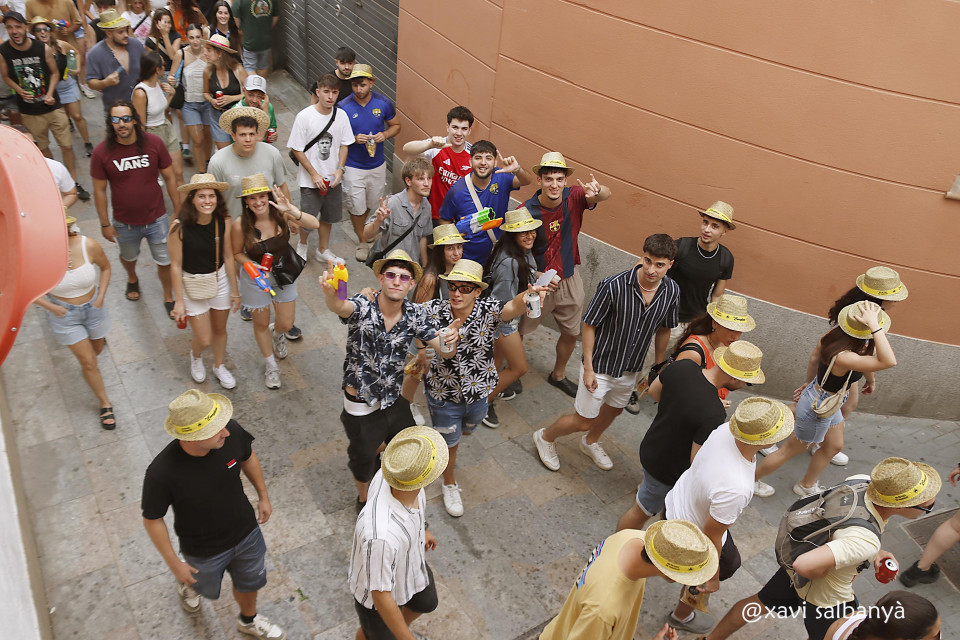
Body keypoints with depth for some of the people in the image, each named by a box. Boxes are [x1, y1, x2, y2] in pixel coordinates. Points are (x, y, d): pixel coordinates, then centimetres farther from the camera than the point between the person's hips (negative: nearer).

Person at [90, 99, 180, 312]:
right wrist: (105, 224, -2)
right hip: (124, 222, 1)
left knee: (165, 261, 9)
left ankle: (168, 296, 36)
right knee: (128, 256, 26)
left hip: (156, 218, -1)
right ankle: (132, 279, 60)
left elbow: (170, 178, -3)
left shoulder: (154, 143, -13)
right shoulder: (102, 152, -14)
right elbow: (99, 190, -5)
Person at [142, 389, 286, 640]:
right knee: (208, 588, 30)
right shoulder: (161, 473, -38)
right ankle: (187, 582, 66)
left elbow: (248, 456, -5)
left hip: (247, 534, 3)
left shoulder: (231, 432, -29)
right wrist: (174, 564, -10)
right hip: (204, 551, -2)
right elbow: (152, 519, -19)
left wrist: (263, 495, 6)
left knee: (249, 582, 27)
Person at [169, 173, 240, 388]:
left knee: (220, 329, 20)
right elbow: (176, 265, -15)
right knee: (204, 339, 3)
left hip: (220, 281, 3)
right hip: (192, 284, -3)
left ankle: (219, 366, 48)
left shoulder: (223, 222, -13)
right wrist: (179, 301, -11)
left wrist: (235, 290, 4)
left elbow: (228, 257, -2)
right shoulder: (180, 227, -23)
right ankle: (195, 355, 41)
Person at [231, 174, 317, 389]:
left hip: (284, 274, 1)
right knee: (261, 324, 17)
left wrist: (291, 209, -50)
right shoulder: (241, 225, -25)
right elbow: (237, 253, -8)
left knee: (286, 324, 14)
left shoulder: (280, 214, -23)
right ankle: (271, 366, 44)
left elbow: (314, 224, -35)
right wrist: (253, 266, -26)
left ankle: (277, 333, 56)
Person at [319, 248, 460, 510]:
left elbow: (445, 352, -15)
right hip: (361, 407, -3)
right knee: (363, 461, 21)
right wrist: (330, 294, -71)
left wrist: (450, 341, -41)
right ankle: (364, 499, 54)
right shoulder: (363, 307, -23)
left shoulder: (415, 314, -12)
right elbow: (341, 307, -46)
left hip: (395, 400, 4)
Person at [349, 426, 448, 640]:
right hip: (378, 591, -6)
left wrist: (420, 528, 16)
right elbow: (380, 596, -34)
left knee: (426, 603, 34)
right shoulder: (382, 534, -52)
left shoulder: (392, 472, -30)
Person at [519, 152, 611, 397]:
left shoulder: (574, 197, -13)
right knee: (518, 331, 12)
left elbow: (605, 194, -30)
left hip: (570, 280, 4)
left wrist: (597, 191, -55)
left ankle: (558, 375, 45)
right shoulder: (526, 211, -21)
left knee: (571, 333, 19)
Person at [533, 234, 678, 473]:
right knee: (584, 421, 6)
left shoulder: (671, 291, -13)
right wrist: (588, 368, -16)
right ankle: (545, 437, 36)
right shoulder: (613, 286, -29)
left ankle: (590, 442, 58)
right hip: (600, 366, -5)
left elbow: (665, 328, 5)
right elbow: (589, 325, -18)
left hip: (632, 369, 6)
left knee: (614, 410, 28)